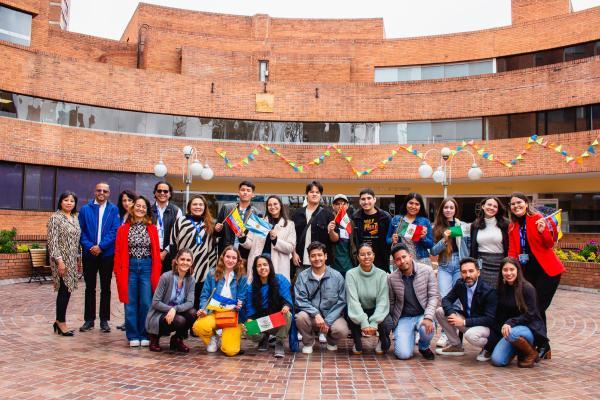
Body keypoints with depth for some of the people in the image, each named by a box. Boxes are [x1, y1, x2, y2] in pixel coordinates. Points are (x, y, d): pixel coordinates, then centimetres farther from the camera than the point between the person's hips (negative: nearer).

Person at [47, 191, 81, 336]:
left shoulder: (75, 218, 12)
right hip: (62, 260, -7)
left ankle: (59, 321, 20)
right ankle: (61, 322, 9)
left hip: (72, 260, 7)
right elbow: (52, 241, -14)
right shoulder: (55, 218, -9)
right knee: (64, 290, -4)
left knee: (67, 290, 10)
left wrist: (78, 258, 14)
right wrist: (59, 260, -19)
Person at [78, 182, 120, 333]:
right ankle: (89, 319, 18)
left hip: (107, 254, -1)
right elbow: (81, 231, 0)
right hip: (89, 254, 1)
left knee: (105, 288, 7)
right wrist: (89, 246, -13)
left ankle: (104, 320, 15)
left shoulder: (114, 210, 0)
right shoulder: (85, 209, 5)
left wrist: (101, 246, -15)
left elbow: (115, 231, -7)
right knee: (90, 288, 9)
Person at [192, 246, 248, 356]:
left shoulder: (242, 277, 6)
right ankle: (212, 338, 4)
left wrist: (239, 305, -20)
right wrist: (204, 309, -14)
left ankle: (226, 337, 21)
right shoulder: (212, 274, 6)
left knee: (230, 351, -19)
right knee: (198, 326, -35)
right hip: (214, 312, 1)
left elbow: (242, 299, 4)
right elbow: (205, 295, 4)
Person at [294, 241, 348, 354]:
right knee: (301, 317, -32)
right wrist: (316, 314, -23)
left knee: (341, 330, -30)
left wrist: (328, 321, -15)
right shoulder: (303, 276, -3)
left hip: (332, 316, 0)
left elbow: (341, 302, -5)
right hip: (311, 315, 0)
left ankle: (331, 341, 10)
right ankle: (308, 342, 2)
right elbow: (300, 300, -8)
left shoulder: (337, 276, -3)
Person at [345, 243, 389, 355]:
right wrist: (364, 322, -31)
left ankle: (383, 340, 10)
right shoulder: (351, 274, -9)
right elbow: (353, 300, -18)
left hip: (376, 312, 1)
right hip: (357, 313, -1)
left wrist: (374, 322, -27)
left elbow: (382, 301, -13)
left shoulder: (382, 274, -7)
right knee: (351, 318, -34)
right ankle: (357, 342, 2)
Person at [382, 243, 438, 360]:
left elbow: (433, 296, -7)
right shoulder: (391, 278, -6)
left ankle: (424, 347, 2)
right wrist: (389, 325, 5)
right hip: (403, 318, 0)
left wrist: (428, 317, -20)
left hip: (422, 315, 0)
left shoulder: (427, 270, -9)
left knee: (427, 329, -36)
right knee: (403, 354, -19)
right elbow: (390, 302, 7)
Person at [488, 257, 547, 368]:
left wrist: (510, 323, -25)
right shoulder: (501, 288, 4)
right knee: (497, 361, -17)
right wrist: (504, 327, -7)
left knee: (512, 334, -39)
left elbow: (530, 314, -15)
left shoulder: (527, 288, -13)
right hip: (510, 329, 4)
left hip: (530, 329, -4)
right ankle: (518, 348, 13)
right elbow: (499, 314, 8)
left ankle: (532, 354, -7)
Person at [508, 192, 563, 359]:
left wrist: (543, 232, -29)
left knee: (538, 309, -6)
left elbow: (550, 245, -11)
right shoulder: (512, 226, 7)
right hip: (528, 271, 6)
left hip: (547, 270, -6)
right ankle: (543, 346, 19)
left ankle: (543, 346, 9)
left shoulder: (537, 219, -8)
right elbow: (512, 251, 5)